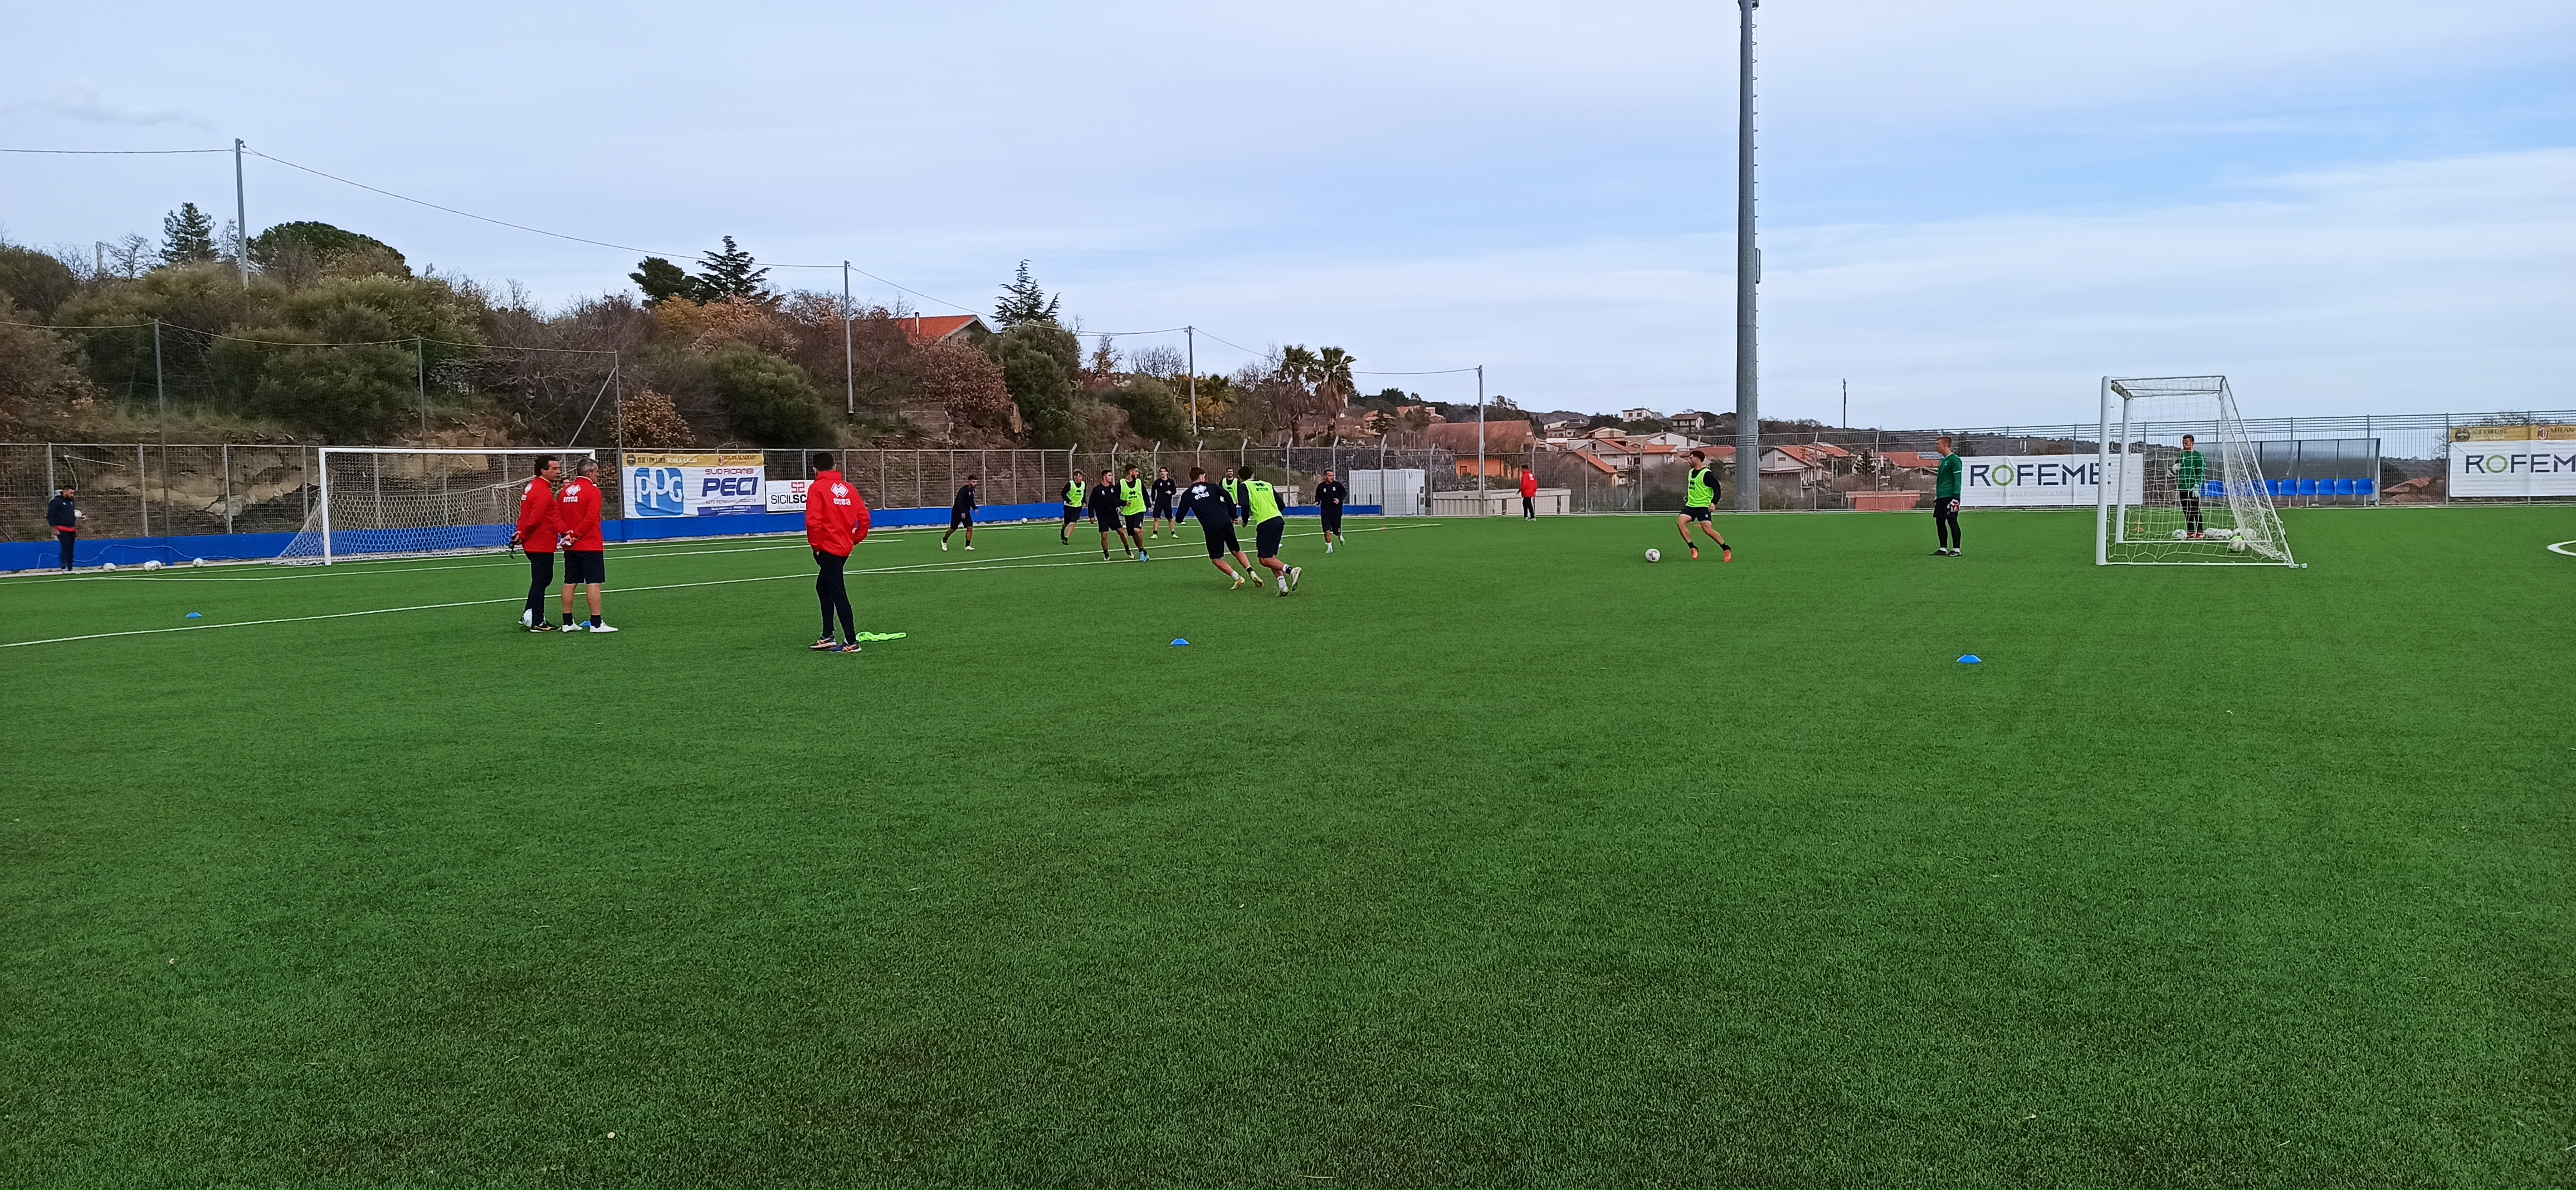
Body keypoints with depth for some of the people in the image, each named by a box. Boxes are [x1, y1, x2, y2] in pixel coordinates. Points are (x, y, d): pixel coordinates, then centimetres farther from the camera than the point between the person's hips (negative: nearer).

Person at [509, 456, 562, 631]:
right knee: (541, 582, -3)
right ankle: (537, 623, 2)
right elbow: (535, 520, -24)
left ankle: (528, 616, 26)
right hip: (542, 546, -10)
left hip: (534, 544, 10)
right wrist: (523, 536, -10)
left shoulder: (533, 487, 14)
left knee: (542, 580, 19)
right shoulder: (543, 492, -19)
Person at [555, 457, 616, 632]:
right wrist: (574, 535, -13)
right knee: (594, 583, -5)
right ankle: (596, 623, -7)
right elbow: (590, 519, -19)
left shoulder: (565, 491, 11)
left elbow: (557, 517, 5)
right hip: (591, 546, -7)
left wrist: (566, 532, -5)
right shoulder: (592, 491, -10)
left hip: (571, 547, 7)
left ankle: (568, 623, 14)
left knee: (570, 583, 10)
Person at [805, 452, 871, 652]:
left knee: (838, 594, -3)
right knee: (823, 588, 20)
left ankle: (852, 642, -2)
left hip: (828, 548, -7)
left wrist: (816, 545, -7)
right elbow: (864, 516, 3)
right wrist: (856, 538, 11)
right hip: (845, 547, 7)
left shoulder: (817, 488, -8)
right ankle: (828, 638, 22)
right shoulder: (849, 488, 8)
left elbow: (814, 521, -18)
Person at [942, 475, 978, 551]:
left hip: (966, 512, 7)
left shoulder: (972, 490, 4)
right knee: (953, 529, 4)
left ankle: (968, 546, -6)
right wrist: (962, 513, -30)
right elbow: (959, 502, -27)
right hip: (957, 512, -7)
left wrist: (975, 508, 7)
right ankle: (944, 541, 30)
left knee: (970, 528, -9)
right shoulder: (963, 490, -21)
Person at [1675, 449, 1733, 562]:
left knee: (1707, 529, -15)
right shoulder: (1691, 472, 13)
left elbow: (1717, 488, -15)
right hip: (1691, 505, 8)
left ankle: (1726, 549, 4)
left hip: (1704, 506, -8)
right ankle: (1693, 548, -9)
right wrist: (1688, 496, 23)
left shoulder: (1707, 474, -12)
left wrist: (1714, 503, -25)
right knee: (1681, 521, -15)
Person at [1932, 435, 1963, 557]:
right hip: (1941, 497, 9)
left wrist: (1956, 498, -19)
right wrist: (1937, 496, 23)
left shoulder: (1954, 460, -9)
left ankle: (1956, 549, -6)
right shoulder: (1942, 461, 19)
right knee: (1939, 522, 9)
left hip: (1950, 496, -9)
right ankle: (1943, 549, 15)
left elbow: (1958, 480, -14)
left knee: (1952, 521, -9)